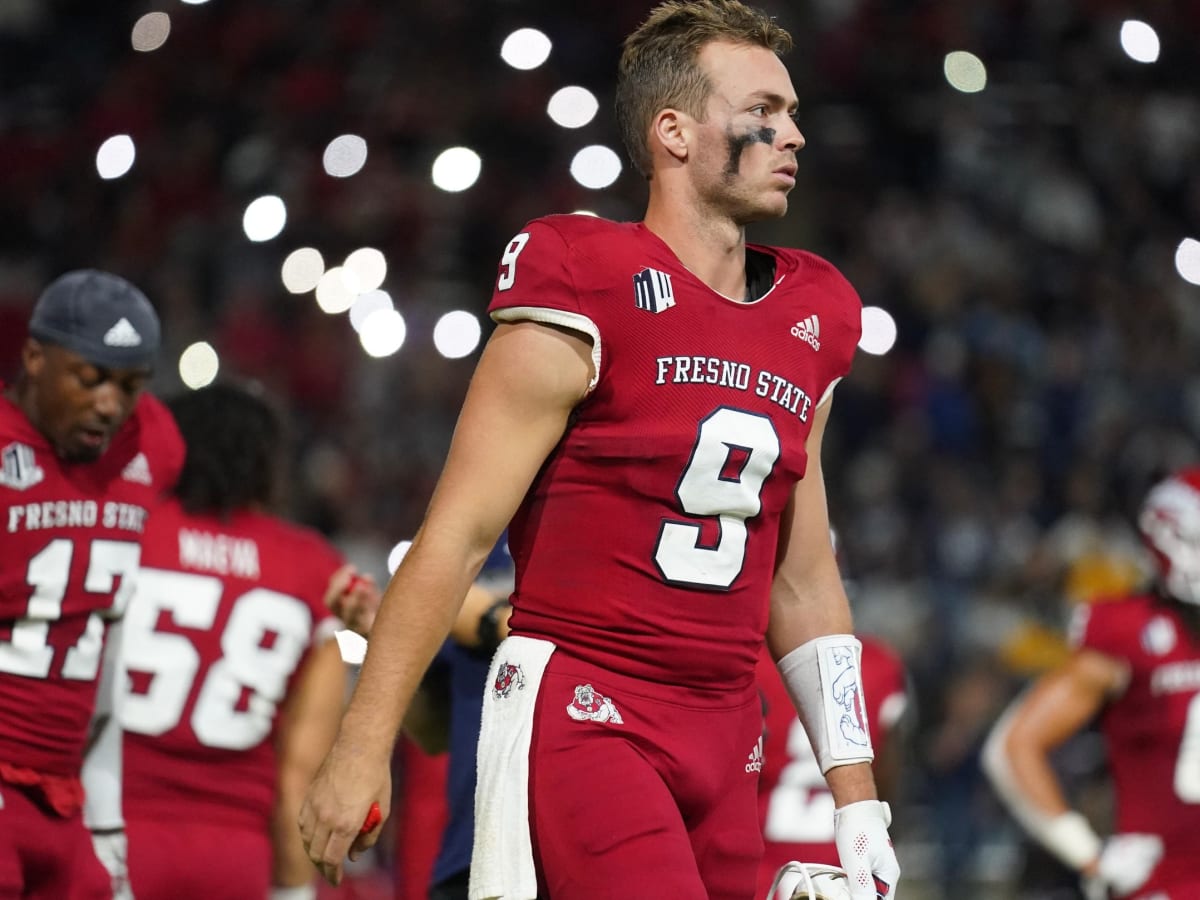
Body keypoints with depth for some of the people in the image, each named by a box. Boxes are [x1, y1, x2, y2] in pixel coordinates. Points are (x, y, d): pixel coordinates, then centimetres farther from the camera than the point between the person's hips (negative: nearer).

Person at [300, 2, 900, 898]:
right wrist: (362, 749, -11)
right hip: (578, 716, -7)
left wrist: (859, 802, 17)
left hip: (721, 737, 7)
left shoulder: (806, 328, 14)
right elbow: (457, 536, -8)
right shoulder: (587, 301, -7)